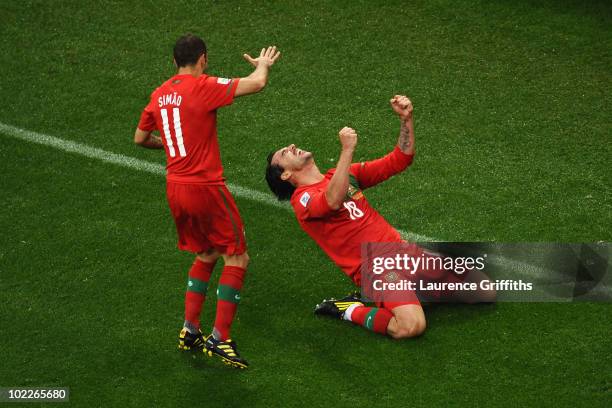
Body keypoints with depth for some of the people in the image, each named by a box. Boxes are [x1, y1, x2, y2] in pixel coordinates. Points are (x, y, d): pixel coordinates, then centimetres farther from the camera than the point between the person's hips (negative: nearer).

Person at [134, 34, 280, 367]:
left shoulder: (159, 94, 9)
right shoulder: (203, 86, -12)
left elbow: (140, 138, 21)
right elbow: (257, 84, -17)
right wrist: (263, 64, 5)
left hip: (175, 187, 8)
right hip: (205, 187, -8)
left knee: (206, 255, 23)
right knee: (237, 258, 1)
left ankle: (190, 331, 21)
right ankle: (219, 338, -3)